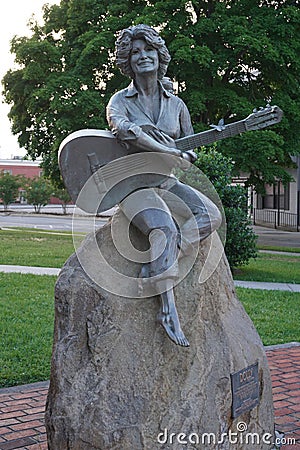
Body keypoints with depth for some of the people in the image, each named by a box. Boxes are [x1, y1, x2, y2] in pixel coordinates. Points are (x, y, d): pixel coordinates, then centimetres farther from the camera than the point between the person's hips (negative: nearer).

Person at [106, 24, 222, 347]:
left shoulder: (175, 103, 13)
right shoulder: (120, 101, 0)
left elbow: (190, 149, 15)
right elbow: (123, 129, -24)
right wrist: (173, 153, -27)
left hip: (168, 183, 5)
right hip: (133, 184, -5)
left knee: (211, 215, -21)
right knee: (165, 228, -33)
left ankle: (157, 265, -23)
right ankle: (168, 310, -32)